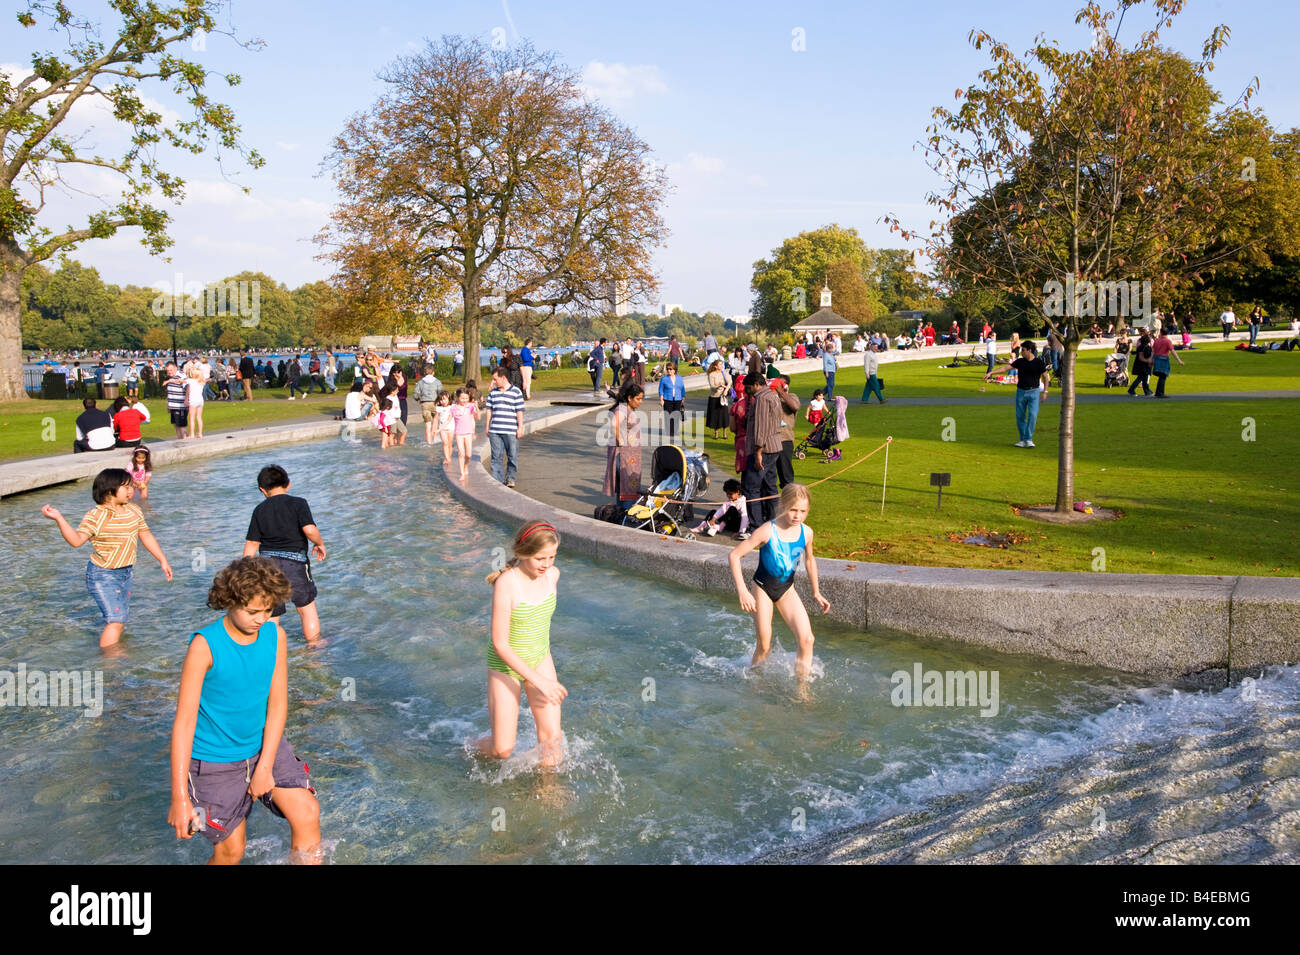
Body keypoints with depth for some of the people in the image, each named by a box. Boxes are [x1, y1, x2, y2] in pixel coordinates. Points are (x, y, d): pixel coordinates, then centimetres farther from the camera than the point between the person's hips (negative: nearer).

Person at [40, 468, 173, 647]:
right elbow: (77, 540, -27)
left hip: (125, 572, 7)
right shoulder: (95, 516, -17)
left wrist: (162, 560, 13)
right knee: (115, 620, -12)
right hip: (102, 574, -7)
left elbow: (146, 535, 11)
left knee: (120, 618, 17)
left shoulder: (133, 511, 2)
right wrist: (59, 518, -38)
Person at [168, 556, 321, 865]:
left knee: (307, 814, -10)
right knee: (231, 849, 4)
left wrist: (265, 767, -11)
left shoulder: (275, 635, -8)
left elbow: (277, 703, -4)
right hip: (215, 759, -4)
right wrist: (179, 798, -22)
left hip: (264, 744, 4)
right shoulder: (205, 645, -22)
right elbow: (184, 721, -21)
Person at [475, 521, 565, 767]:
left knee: (552, 737, -2)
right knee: (502, 750, 3)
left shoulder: (552, 574, -10)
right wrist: (538, 680, -28)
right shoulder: (506, 584, -28)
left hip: (540, 659, 5)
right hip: (505, 664, -5)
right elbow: (500, 644, -26)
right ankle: (476, 748, 35)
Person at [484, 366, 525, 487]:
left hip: (511, 431, -3)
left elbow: (520, 411, -1)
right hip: (495, 431, 3)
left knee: (512, 457, 2)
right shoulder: (493, 392, 11)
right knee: (496, 457, 3)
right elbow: (489, 409, 16)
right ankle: (496, 480, 8)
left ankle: (510, 478, 17)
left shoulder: (516, 392, 0)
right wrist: (487, 426, 13)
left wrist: (520, 428, -5)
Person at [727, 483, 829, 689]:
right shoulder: (768, 531, -21)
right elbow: (734, 555, -19)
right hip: (763, 588, -3)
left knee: (806, 639, -13)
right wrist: (742, 591, -24)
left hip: (787, 588, 3)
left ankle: (802, 689, 1)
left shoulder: (806, 533, -8)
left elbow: (809, 560, 14)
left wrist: (816, 593, 18)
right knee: (764, 646, 1)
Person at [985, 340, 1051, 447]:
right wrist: (991, 372, -9)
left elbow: (1046, 377, 3)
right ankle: (1023, 440, 16)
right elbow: (1006, 367, -1)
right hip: (1021, 391, 3)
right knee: (1020, 417, 5)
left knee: (1032, 415, -15)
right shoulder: (1020, 361, 3)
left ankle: (1029, 439, -9)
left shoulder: (1038, 362, -5)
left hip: (1033, 392, -3)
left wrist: (1045, 391, 0)